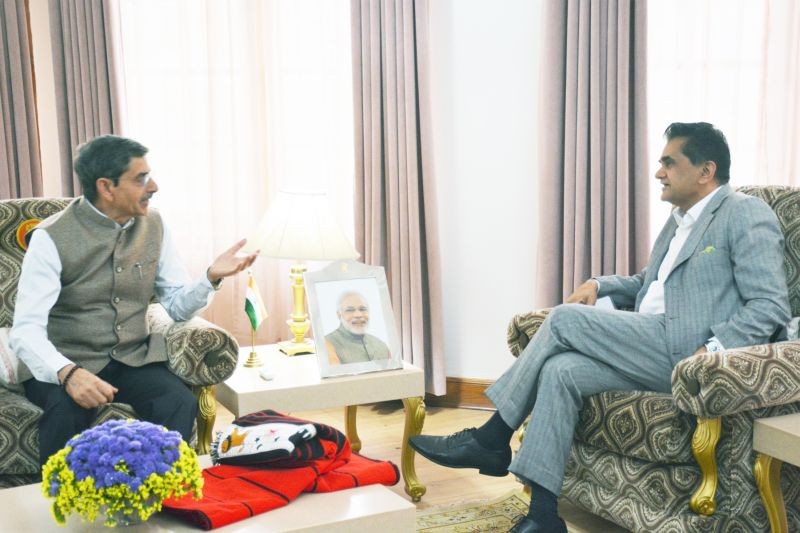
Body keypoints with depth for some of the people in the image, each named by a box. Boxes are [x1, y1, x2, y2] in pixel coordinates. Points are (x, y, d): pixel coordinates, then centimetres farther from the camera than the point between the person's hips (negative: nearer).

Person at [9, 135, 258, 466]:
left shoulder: (152, 225, 3)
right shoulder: (52, 238, -12)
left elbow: (177, 306, 8)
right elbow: (26, 329, -19)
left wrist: (211, 278, -13)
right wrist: (68, 373, -38)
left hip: (132, 358, 3)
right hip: (66, 363, -3)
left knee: (181, 404, -27)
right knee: (67, 411, -35)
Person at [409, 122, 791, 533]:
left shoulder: (747, 215, -3)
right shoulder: (678, 220, 23)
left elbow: (771, 306, -11)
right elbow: (647, 284, 31)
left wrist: (713, 350, -23)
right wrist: (599, 285, 11)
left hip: (685, 356, -8)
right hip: (651, 351, 8)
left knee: (566, 318, -17)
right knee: (560, 370, -17)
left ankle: (492, 439, -6)